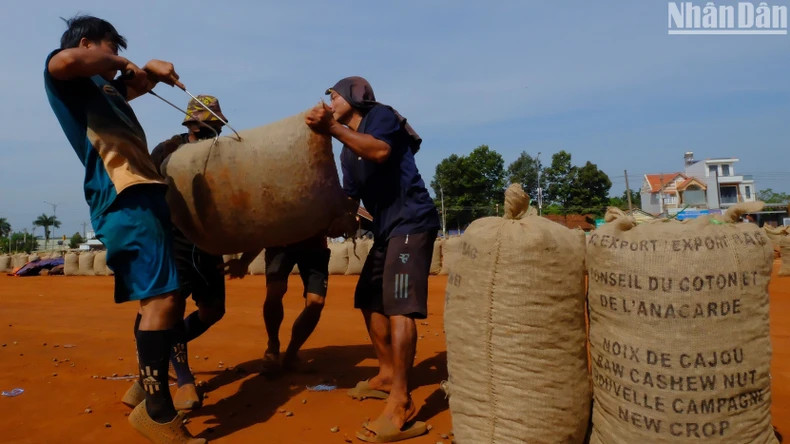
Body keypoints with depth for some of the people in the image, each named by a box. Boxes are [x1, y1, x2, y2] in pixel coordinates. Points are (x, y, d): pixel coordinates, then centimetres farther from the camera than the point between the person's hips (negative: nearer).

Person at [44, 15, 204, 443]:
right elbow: (64, 60, -21)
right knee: (162, 297, -18)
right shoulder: (69, 79, 4)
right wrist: (119, 62, -2)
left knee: (161, 299, 13)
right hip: (125, 196, -10)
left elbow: (137, 84, 44)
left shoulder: (102, 86, 29)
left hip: (141, 194, 10)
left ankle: (150, 389, 24)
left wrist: (152, 69, 20)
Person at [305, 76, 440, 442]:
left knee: (398, 305, -18)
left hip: (411, 222, -10)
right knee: (370, 300, 14)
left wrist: (333, 129, -36)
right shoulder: (348, 150, 20)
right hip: (386, 228, 10)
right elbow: (350, 196, 20)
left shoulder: (381, 115, -4)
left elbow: (381, 151, -27)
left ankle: (401, 408, -17)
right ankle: (387, 375, 28)